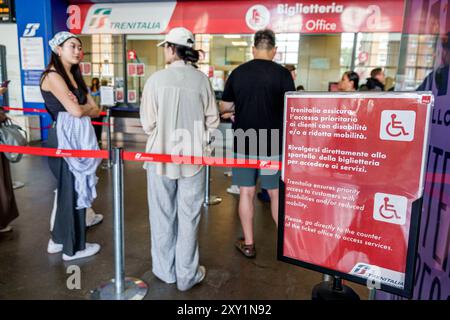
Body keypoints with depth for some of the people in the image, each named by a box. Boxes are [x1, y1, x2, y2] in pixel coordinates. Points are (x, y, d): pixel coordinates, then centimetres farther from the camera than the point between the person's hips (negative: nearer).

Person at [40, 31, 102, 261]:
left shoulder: (74, 76, 16)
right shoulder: (53, 75, -11)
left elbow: (95, 110, 9)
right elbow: (75, 111, -21)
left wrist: (81, 107, -10)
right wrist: (86, 107, 0)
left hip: (78, 138, 9)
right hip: (64, 139, -9)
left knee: (74, 190, 16)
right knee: (72, 191, 1)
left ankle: (59, 239, 31)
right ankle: (73, 247, 16)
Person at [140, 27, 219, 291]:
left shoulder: (157, 79, -8)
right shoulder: (201, 79, -4)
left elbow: (148, 123, -7)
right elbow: (212, 122, 0)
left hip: (161, 156, 0)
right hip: (193, 158, 1)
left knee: (163, 216, 15)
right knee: (189, 217, 11)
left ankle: (166, 271, 30)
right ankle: (187, 276, 22)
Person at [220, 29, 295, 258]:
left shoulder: (237, 72, 2)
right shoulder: (282, 73, -7)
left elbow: (225, 107, 9)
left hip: (243, 143, 2)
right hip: (271, 144, -1)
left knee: (246, 192, 9)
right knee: (276, 193, 11)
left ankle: (248, 244, 19)